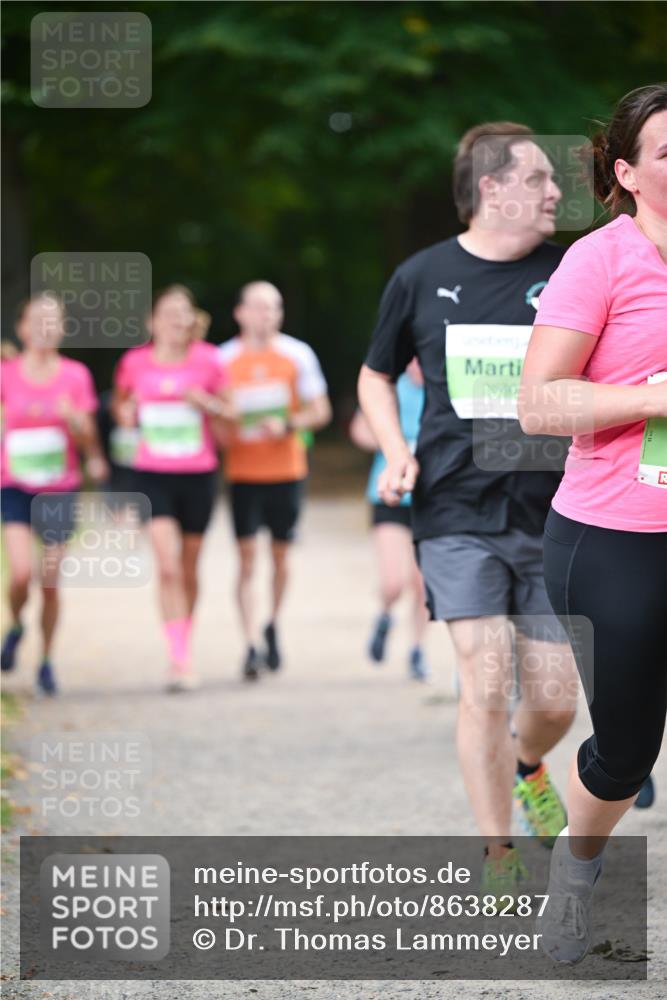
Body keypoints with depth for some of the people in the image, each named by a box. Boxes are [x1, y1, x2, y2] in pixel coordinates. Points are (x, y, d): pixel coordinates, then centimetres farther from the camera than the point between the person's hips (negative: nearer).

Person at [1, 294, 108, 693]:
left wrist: (73, 418, -18)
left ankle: (47, 660, 18)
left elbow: (88, 438, 0)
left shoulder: (76, 376, 1)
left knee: (51, 582, 1)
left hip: (61, 488, 1)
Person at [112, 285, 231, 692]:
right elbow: (121, 402, 18)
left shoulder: (207, 362, -1)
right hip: (153, 474, -1)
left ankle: (184, 645, 31)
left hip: (198, 473, 1)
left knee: (189, 568, 11)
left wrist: (207, 403, -14)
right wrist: (125, 413, -4)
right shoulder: (135, 363, 1)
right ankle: (181, 658, -17)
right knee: (168, 566, -15)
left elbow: (229, 412, 5)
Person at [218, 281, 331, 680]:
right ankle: (252, 644, -11)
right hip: (243, 471, -1)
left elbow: (320, 411, 4)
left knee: (280, 554, 9)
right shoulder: (223, 359, 2)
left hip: (287, 470, 1)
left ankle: (273, 627, 32)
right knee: (247, 556, -9)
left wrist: (289, 425, -13)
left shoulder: (298, 355, 2)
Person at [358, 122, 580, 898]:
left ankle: (525, 764, 39)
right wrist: (396, 451, 0)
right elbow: (377, 375, 17)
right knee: (486, 682, -11)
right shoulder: (422, 278, 2)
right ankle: (497, 862, 3)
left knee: (554, 700, 2)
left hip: (550, 513, 1)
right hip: (457, 512, -1)